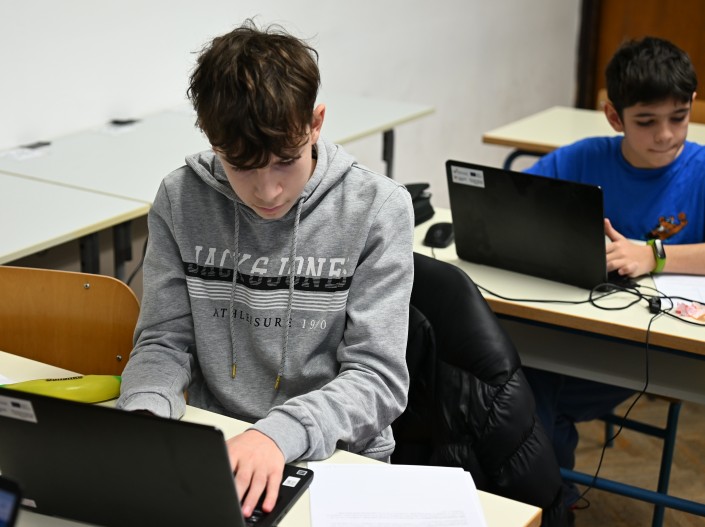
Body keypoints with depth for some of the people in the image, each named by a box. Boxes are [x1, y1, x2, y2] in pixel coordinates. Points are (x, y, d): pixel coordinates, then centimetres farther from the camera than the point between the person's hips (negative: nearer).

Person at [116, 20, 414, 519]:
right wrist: (145, 414, -20)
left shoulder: (376, 208, -10)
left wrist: (281, 432, -30)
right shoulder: (180, 200, -2)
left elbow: (378, 377, -13)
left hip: (336, 457, -1)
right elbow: (164, 342, 3)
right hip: (209, 449, 2)